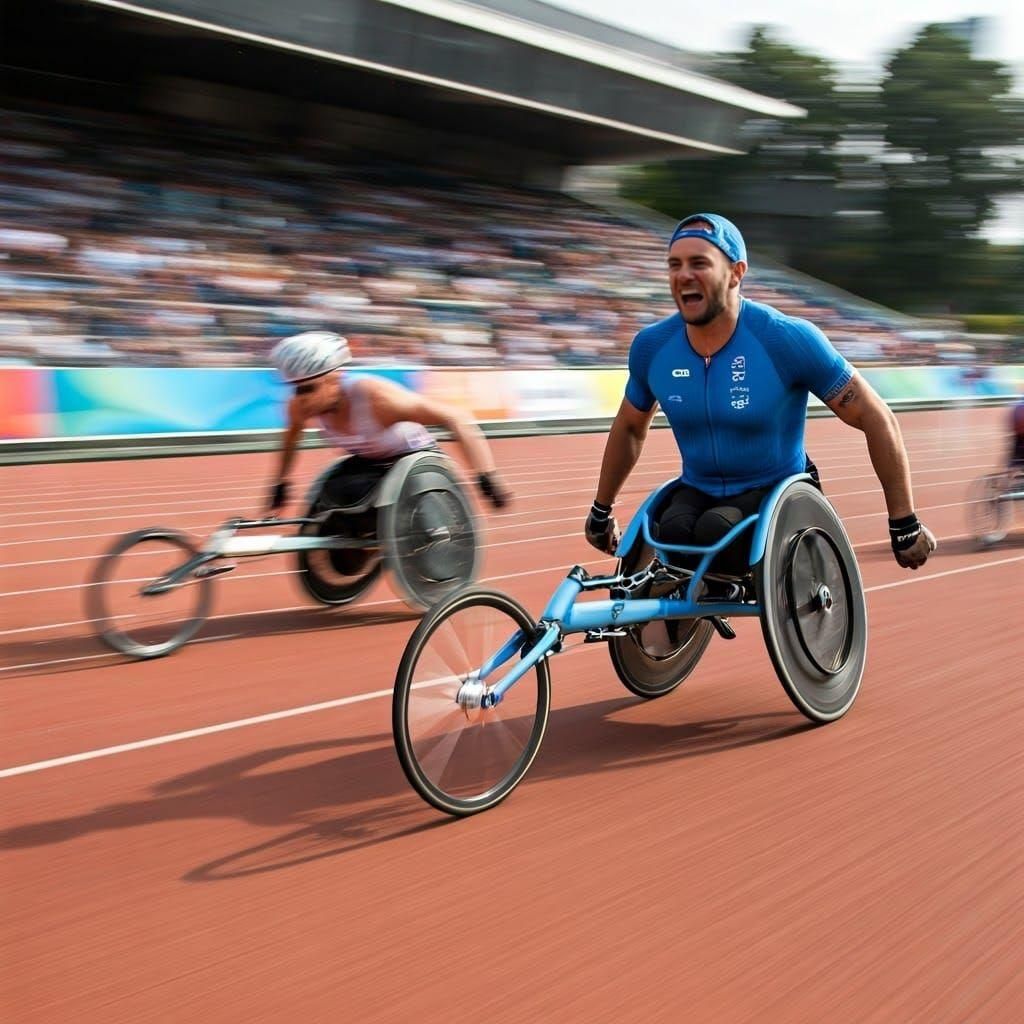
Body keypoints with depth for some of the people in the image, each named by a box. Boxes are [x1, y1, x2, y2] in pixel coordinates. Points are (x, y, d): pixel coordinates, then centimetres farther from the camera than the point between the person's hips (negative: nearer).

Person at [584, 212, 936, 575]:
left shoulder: (788, 339, -18)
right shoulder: (651, 346, -6)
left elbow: (877, 418, -11)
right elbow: (630, 427, 15)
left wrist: (904, 526, -10)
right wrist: (601, 512, 22)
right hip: (697, 492, 3)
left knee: (716, 530, -34)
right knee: (671, 533, -32)